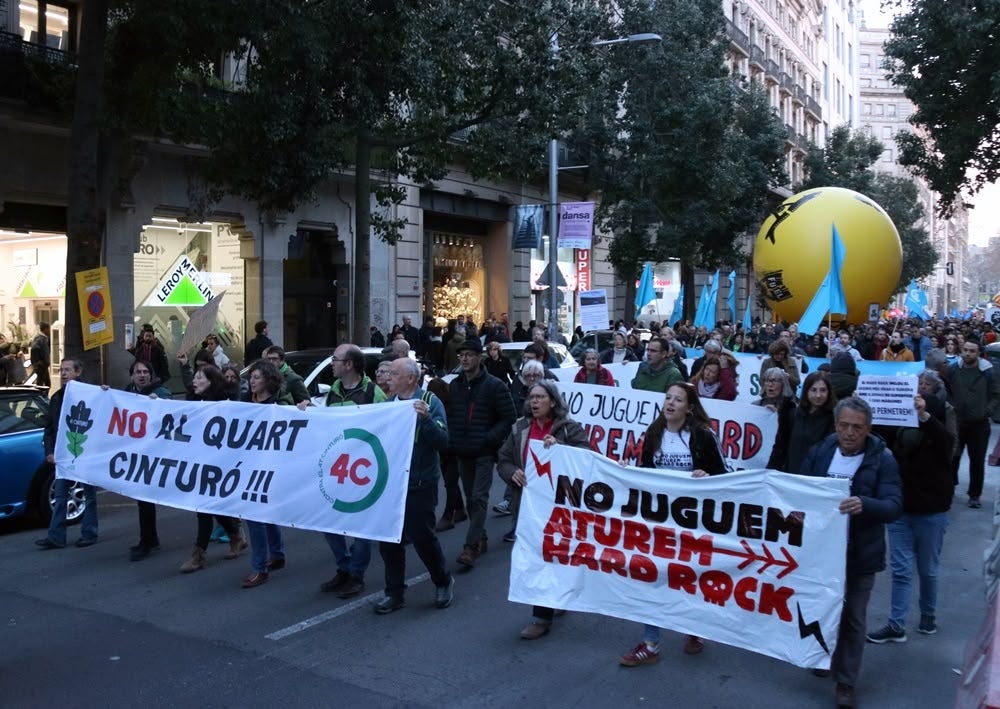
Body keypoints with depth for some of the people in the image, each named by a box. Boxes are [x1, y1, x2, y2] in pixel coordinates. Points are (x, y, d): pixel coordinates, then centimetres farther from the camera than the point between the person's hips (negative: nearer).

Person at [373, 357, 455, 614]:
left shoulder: (430, 402, -8)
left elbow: (442, 441, -16)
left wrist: (426, 418, -29)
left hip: (420, 484, -5)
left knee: (422, 537, 3)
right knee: (389, 540, 7)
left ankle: (443, 582, 27)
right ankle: (394, 593, 20)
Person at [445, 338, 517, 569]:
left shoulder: (494, 385, -7)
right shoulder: (454, 385, 9)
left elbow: (509, 417, -8)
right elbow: (449, 416, 15)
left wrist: (489, 438, -16)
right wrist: (451, 440, 0)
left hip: (484, 452, -5)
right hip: (462, 453, 6)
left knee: (479, 498, -11)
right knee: (471, 499, 12)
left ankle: (470, 547, -13)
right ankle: (480, 539, 25)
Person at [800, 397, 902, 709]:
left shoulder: (883, 460, -12)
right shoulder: (819, 452, -2)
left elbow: (894, 507, -20)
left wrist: (864, 504, -40)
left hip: (860, 555, -3)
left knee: (852, 618, 8)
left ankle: (846, 682, 21)